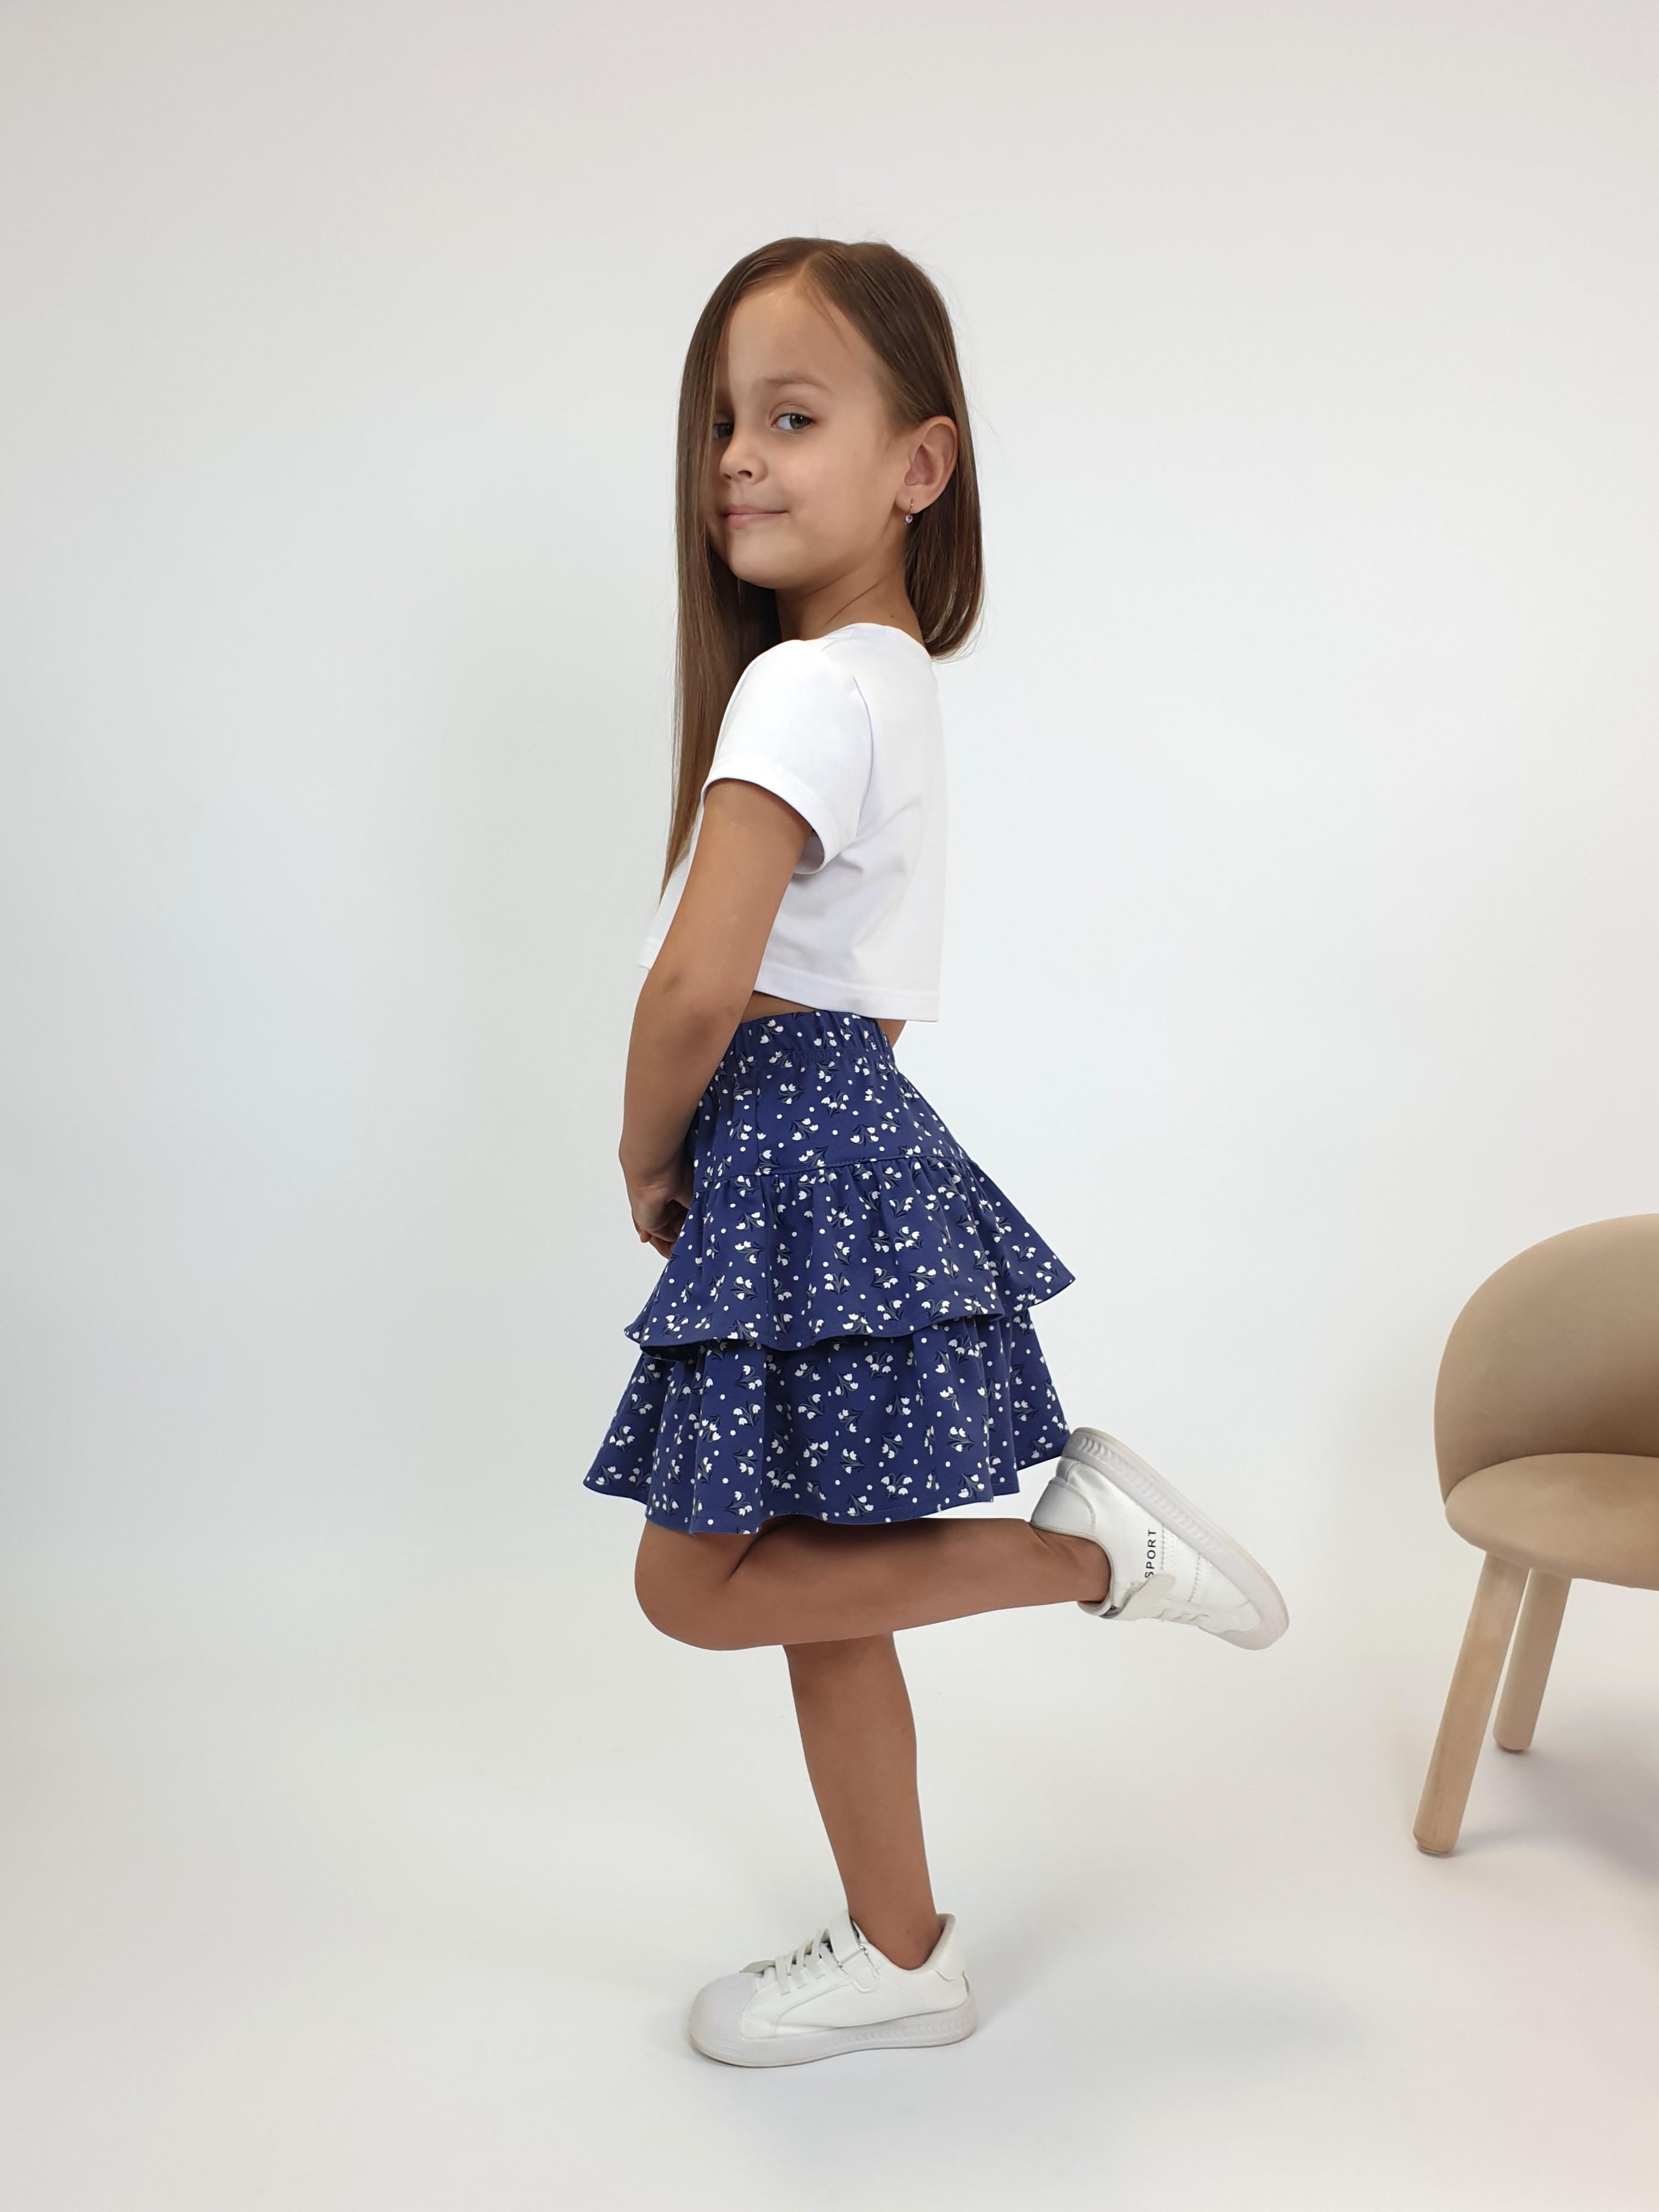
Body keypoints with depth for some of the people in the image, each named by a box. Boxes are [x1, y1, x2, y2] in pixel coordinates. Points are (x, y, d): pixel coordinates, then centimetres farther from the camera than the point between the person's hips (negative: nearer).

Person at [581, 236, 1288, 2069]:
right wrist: (703, 1156, 14)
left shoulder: (804, 685, -16)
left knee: (698, 1581, 0)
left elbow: (701, 983, -24)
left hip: (790, 1155, -10)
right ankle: (898, 1958, 26)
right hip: (847, 1135, 10)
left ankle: (1089, 1548, 4)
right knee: (804, 1584, 14)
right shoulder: (894, 674, 14)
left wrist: (648, 1158, -5)